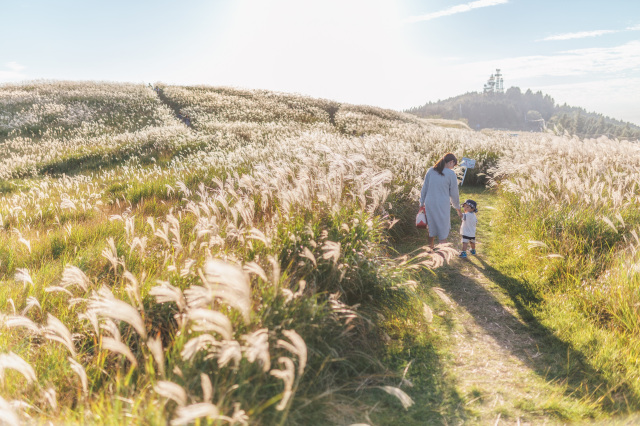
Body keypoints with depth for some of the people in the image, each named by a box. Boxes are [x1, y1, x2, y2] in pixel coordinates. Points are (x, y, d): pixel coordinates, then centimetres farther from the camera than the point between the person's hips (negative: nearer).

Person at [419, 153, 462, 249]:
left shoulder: (430, 171, 4)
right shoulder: (451, 174, -7)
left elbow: (424, 189, 7)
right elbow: (454, 193, 0)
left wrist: (421, 204, 14)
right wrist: (457, 208, 13)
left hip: (429, 204, 4)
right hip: (442, 205, -4)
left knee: (432, 228, 19)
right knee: (443, 230, 8)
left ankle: (430, 248, 28)